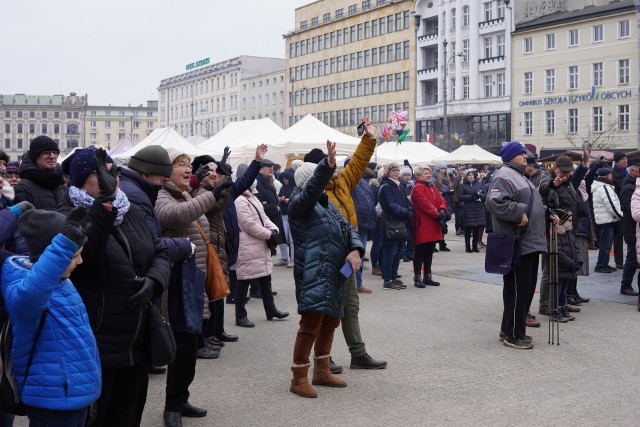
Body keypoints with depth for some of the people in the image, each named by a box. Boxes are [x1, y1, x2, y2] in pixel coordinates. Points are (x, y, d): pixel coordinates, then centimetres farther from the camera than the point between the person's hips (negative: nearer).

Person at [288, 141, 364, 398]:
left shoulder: (327, 204, 19)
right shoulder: (300, 203, -6)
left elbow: (347, 228, 15)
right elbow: (312, 189, -28)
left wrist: (355, 250, -5)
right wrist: (328, 165, -42)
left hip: (334, 274, 9)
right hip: (314, 273, -9)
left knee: (330, 322, 16)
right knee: (311, 323, -11)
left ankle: (322, 371, 29)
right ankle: (299, 378, -1)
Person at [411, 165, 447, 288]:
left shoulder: (433, 188, 17)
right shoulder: (418, 188, -11)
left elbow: (442, 201, 11)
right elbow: (425, 204, -20)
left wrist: (442, 210, -10)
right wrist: (437, 214, -18)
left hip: (433, 226, 8)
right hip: (422, 226, -8)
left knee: (429, 252, 14)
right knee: (420, 253, -2)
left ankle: (428, 277, 22)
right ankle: (417, 278, 3)